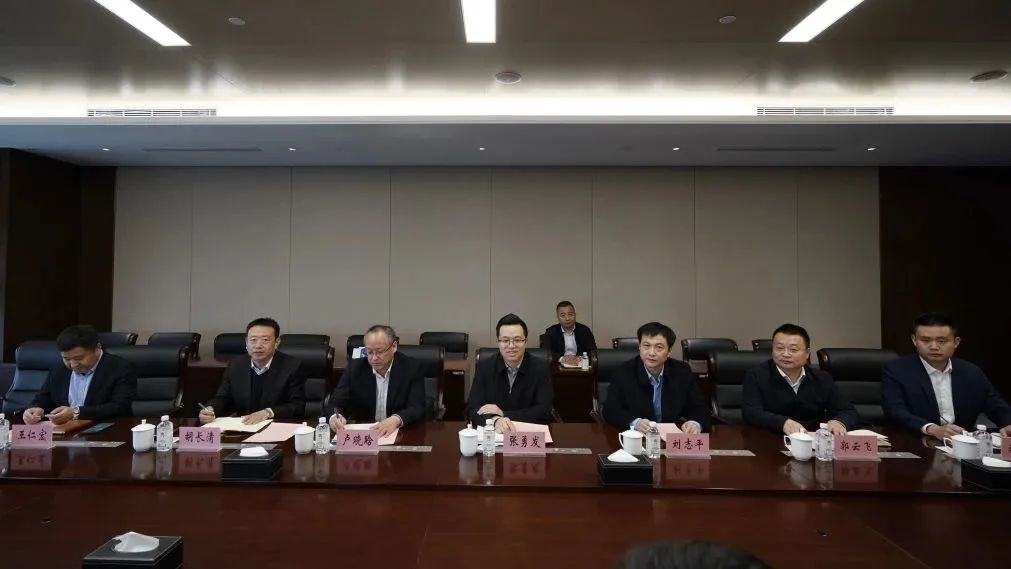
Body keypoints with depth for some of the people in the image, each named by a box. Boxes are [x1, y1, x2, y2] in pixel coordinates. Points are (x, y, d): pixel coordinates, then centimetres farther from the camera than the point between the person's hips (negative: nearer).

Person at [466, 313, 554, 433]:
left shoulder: (541, 368, -3)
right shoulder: (484, 368, -1)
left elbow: (544, 412, -9)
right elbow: (472, 410, -8)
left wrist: (503, 414, -15)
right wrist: (495, 420, -27)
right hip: (492, 434, 1)